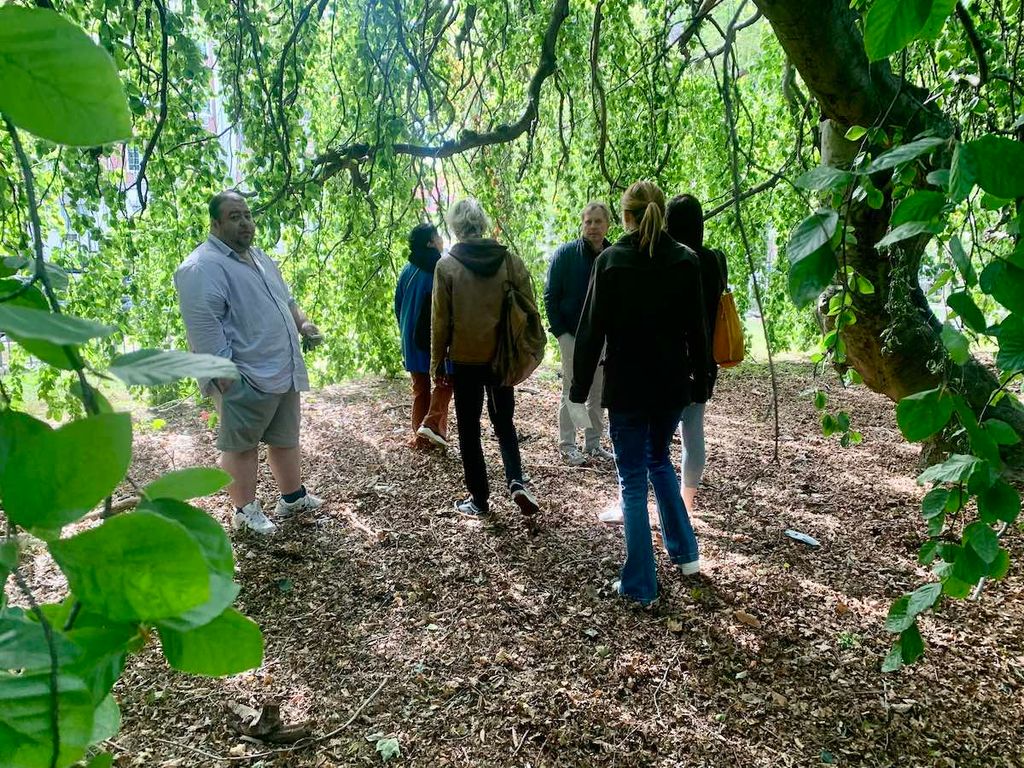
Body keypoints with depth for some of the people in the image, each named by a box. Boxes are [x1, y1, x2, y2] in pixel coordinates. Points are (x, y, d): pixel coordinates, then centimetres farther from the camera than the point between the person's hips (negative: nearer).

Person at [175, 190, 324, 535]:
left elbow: (285, 300, 26)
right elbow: (202, 325, -21)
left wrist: (303, 323, 8)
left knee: (286, 439, 19)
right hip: (246, 378, -9)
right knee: (241, 445, 6)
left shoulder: (260, 258, 16)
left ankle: (293, 496, 33)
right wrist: (224, 374, -24)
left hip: (284, 373, 9)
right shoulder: (202, 267, -15)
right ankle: (245, 511, 20)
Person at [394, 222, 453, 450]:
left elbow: (398, 305, 11)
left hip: (411, 339, 5)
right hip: (437, 337, -5)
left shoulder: (407, 271, 6)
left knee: (420, 388, 12)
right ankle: (432, 424, -8)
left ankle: (420, 437, 13)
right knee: (445, 381, 9)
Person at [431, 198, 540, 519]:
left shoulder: (447, 264, -8)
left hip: (465, 359, -2)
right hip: (501, 357, 2)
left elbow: (440, 319, -6)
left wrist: (437, 361, 4)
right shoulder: (510, 259, -3)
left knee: (469, 430, 10)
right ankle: (516, 482, 0)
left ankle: (479, 500, 16)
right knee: (504, 422, 18)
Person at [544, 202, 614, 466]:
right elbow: (550, 295, -5)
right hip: (572, 334, -4)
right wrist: (559, 331, -10)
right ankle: (567, 446, 13)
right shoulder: (565, 253, -8)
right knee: (572, 391, 2)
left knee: (598, 391, 11)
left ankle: (593, 443, 23)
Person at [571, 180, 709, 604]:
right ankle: (685, 553, 29)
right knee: (659, 461, 25)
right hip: (671, 384, 4)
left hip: (626, 387, -4)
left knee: (633, 480, 5)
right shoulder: (685, 261, -1)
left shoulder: (609, 261, -10)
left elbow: (591, 330, -9)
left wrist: (579, 385, -1)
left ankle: (640, 583, 11)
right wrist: (700, 382, 12)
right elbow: (697, 330, 3)